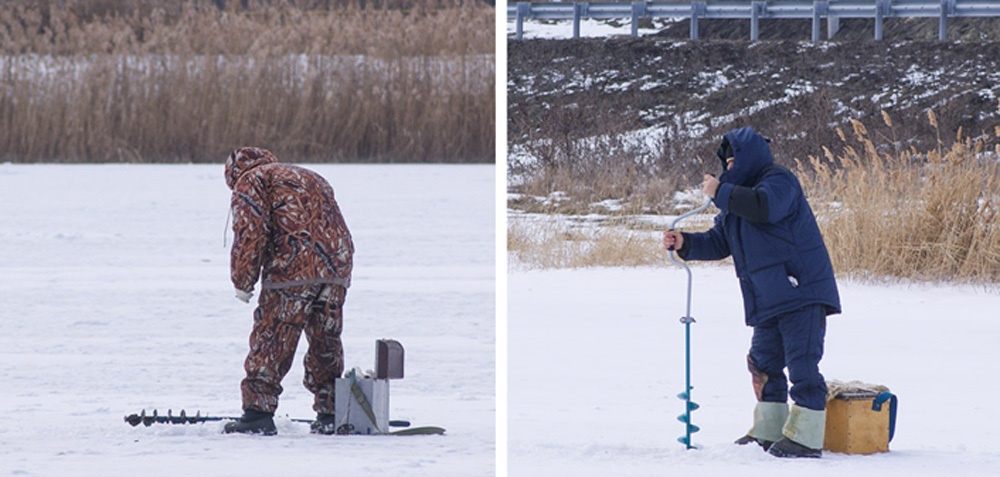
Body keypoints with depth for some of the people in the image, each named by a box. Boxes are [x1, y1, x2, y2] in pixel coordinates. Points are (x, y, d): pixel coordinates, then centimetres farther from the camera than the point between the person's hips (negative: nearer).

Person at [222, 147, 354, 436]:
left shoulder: (251, 181, 9)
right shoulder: (312, 178, 33)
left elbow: (249, 232, -6)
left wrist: (242, 281, -1)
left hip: (293, 267, -7)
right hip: (338, 266, 7)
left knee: (271, 339, -4)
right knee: (325, 343, 16)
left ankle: (258, 412, -8)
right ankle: (330, 414, 18)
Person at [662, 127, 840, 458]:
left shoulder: (779, 181, -8)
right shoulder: (737, 197, 20)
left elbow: (765, 207, -30)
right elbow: (719, 242, 22)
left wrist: (720, 192, -19)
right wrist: (685, 244, 5)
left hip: (801, 291, -10)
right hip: (768, 301, 10)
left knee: (802, 363, -11)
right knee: (764, 364, 15)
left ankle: (805, 438, -11)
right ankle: (769, 433, 23)